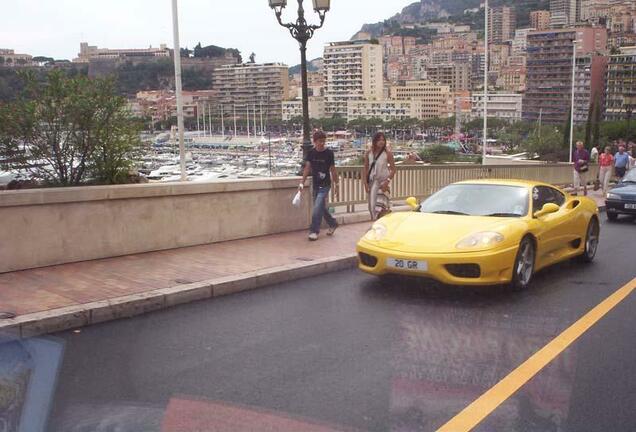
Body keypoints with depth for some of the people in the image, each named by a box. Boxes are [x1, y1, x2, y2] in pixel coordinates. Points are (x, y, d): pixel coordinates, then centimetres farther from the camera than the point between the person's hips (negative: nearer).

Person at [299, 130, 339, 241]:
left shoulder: (329, 153, -9)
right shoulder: (311, 153, 1)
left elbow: (333, 169, -4)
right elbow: (307, 168, 3)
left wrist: (336, 185, -1)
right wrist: (302, 183, -3)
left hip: (325, 185, -5)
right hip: (315, 185, 5)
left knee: (317, 208, -13)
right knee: (321, 208, 15)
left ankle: (314, 231, -3)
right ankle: (333, 224, 36)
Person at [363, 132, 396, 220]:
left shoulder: (387, 153, -6)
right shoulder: (369, 153, 2)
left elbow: (393, 169, -4)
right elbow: (365, 169, 7)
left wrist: (387, 181, -16)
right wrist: (365, 183, -1)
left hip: (383, 182, -4)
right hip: (372, 182, 4)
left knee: (381, 207, -16)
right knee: (372, 205, 7)